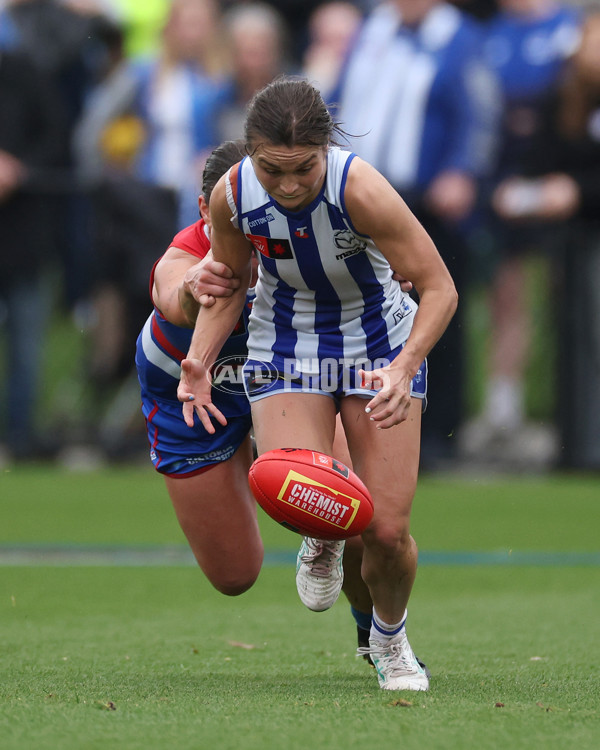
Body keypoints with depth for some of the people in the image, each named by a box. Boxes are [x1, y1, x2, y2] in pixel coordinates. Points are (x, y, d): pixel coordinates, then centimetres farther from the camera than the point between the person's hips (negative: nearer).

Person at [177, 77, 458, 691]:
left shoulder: (360, 189, -31)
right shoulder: (232, 196, -20)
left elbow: (439, 288, -26)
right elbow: (230, 284, 0)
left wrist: (405, 368, -40)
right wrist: (199, 360, -14)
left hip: (380, 345, -2)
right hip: (286, 351, 2)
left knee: (387, 530, -7)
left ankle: (389, 638, 26)